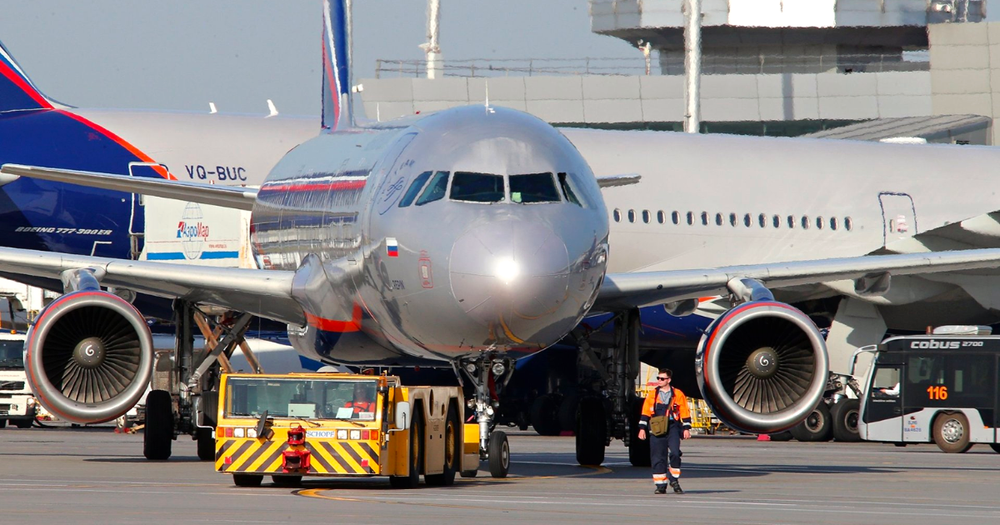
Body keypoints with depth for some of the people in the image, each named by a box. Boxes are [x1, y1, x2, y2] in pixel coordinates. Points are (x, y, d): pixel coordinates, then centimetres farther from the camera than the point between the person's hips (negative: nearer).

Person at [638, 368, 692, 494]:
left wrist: (686, 429, 4)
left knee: (675, 453, -18)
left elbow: (685, 412, 9)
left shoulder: (678, 394, 6)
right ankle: (660, 485, 6)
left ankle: (674, 479, -1)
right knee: (658, 458, 0)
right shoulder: (652, 395, 11)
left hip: (673, 428, -2)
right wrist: (642, 428, 6)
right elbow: (645, 412, 12)